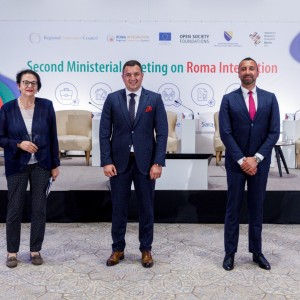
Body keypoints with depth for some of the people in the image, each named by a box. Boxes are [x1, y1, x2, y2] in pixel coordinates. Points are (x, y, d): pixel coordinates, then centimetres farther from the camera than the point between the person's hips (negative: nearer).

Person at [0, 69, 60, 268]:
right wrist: (19, 144, -17)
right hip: (17, 166, -1)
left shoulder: (46, 106, -3)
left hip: (41, 165, 1)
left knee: (39, 209, 7)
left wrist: (55, 164, 1)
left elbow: (53, 137, 1)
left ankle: (36, 250, 22)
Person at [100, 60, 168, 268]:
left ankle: (146, 250, 24)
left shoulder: (154, 99, 1)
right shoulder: (112, 99, 3)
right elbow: (104, 133, 1)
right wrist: (106, 161, -7)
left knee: (146, 208, 9)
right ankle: (118, 249, 24)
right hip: (119, 161, 1)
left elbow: (162, 133, -3)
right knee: (118, 208, 9)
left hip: (145, 161, 0)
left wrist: (158, 162, -10)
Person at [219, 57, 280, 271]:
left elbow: (274, 132, -3)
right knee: (233, 208, 5)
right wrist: (242, 160, -12)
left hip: (260, 162, 1)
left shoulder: (270, 98, 3)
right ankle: (230, 252, 15)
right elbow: (225, 133, -6)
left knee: (257, 208, 10)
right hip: (236, 162, -1)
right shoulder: (229, 99, 0)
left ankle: (257, 252, 22)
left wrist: (256, 158, -11)